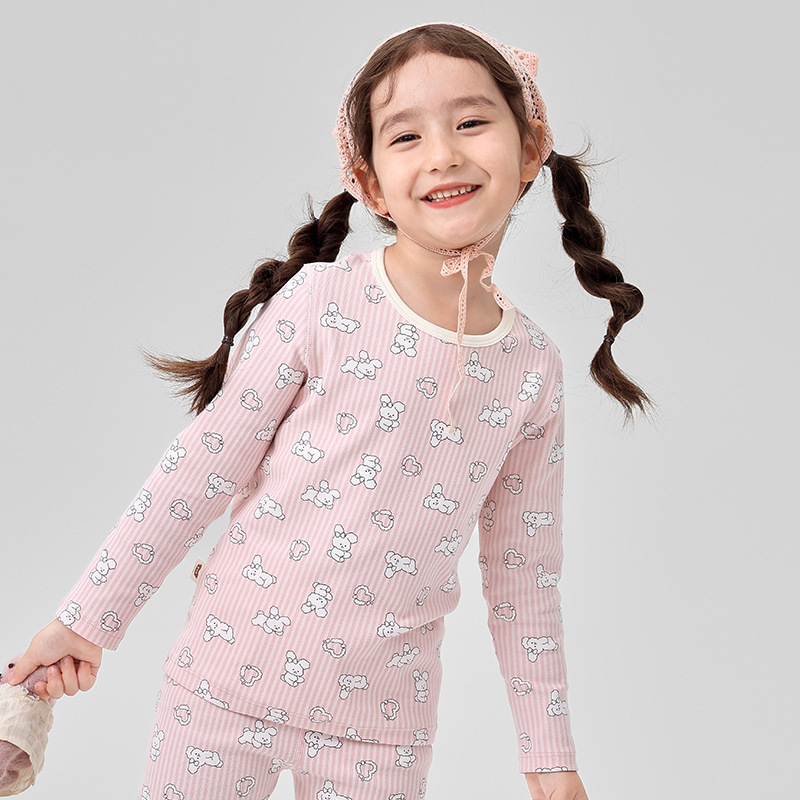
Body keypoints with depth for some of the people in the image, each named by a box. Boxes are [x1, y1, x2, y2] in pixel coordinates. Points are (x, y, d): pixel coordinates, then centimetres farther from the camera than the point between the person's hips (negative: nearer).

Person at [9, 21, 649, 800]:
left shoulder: (531, 369, -3)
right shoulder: (323, 300, -13)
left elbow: (523, 569, 6)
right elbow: (202, 464, -7)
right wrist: (90, 615, -3)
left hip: (383, 712, 2)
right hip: (233, 671, -2)